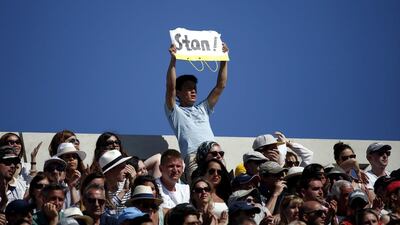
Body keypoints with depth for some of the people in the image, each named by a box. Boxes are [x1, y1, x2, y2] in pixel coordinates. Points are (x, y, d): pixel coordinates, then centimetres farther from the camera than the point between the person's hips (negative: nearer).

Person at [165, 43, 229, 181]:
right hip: (194, 158, -5)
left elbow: (220, 86, 29)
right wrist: (173, 60, -3)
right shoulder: (175, 112, 19)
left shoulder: (203, 109, 33)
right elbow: (170, 88, 4)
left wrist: (224, 59, 22)